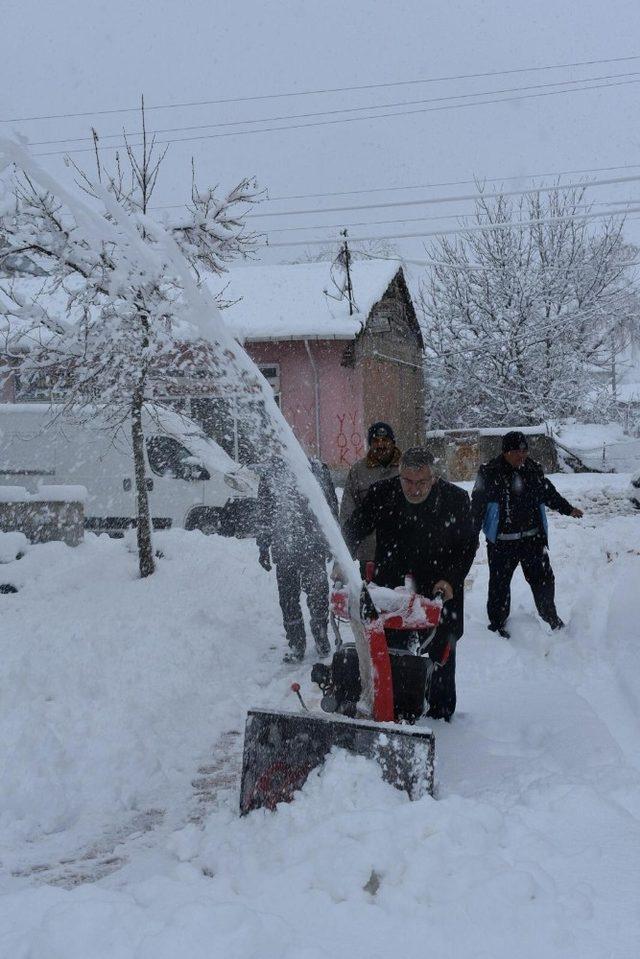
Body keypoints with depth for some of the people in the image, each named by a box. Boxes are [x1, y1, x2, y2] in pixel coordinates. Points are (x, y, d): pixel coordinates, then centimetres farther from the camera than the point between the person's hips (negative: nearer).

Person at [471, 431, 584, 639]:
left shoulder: (533, 469, 3)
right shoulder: (489, 473, -10)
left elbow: (549, 493, 21)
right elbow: (478, 505, -10)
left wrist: (568, 509, 29)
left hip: (533, 538, 4)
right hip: (501, 541, -4)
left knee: (543, 578, 14)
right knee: (499, 583, 6)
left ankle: (550, 616, 35)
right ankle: (497, 623, 21)